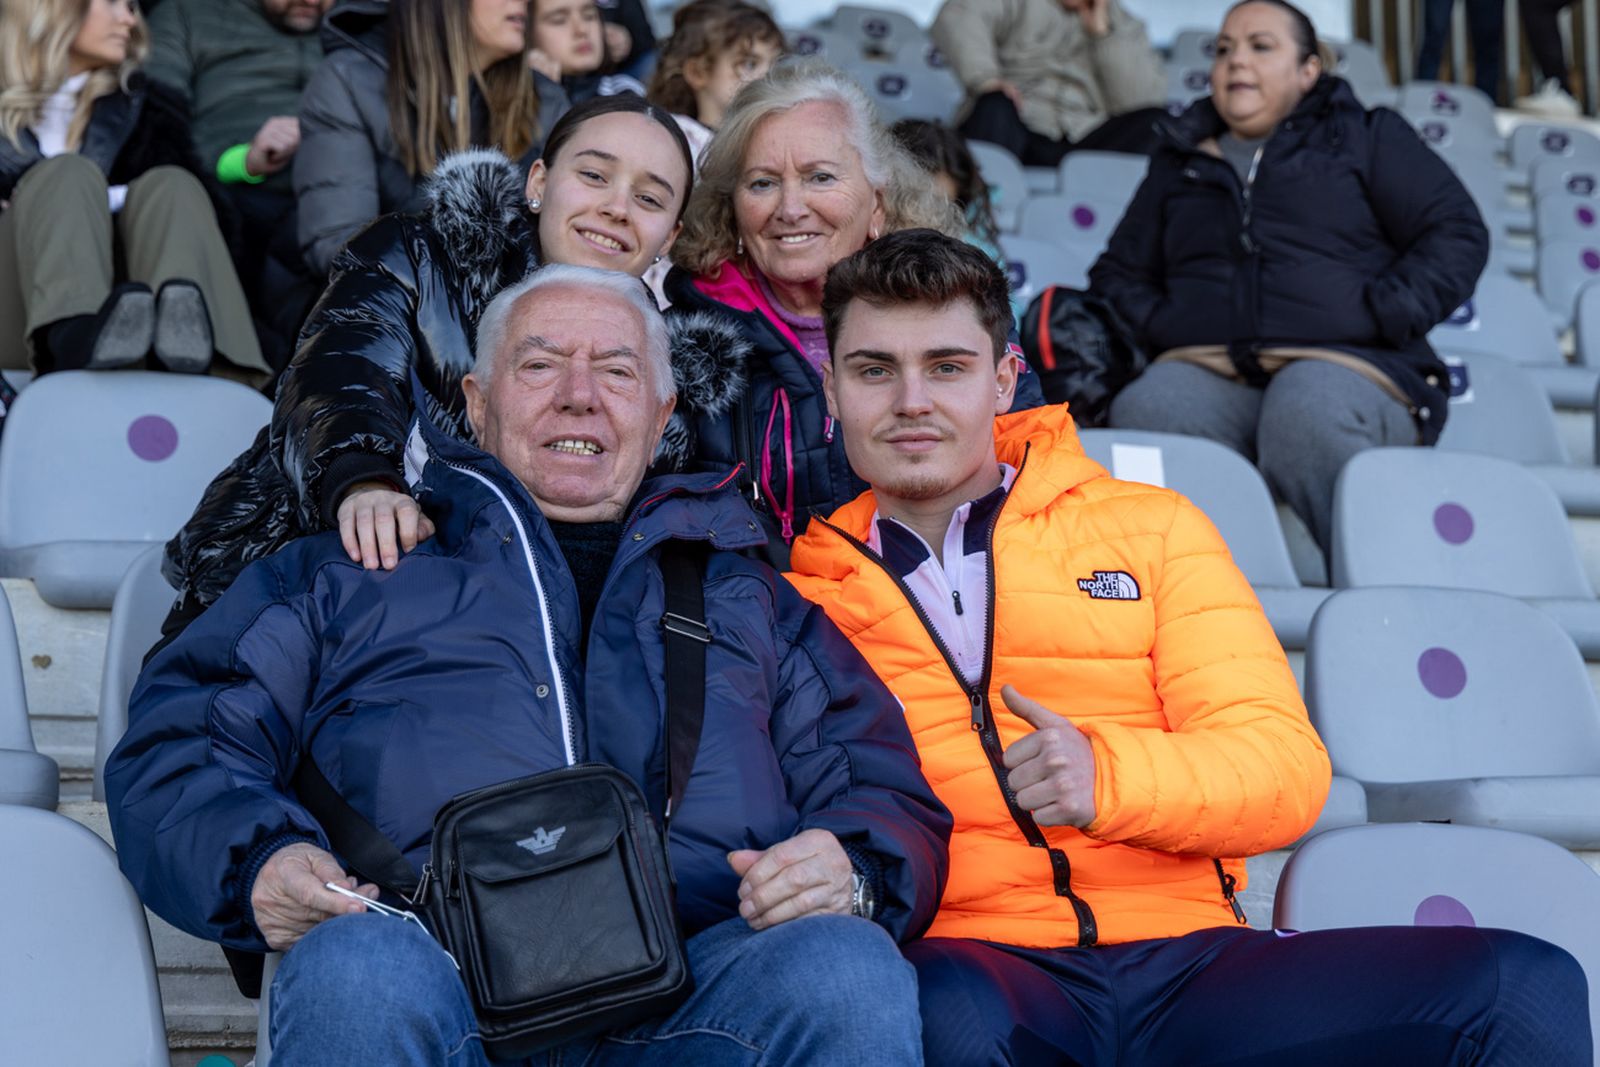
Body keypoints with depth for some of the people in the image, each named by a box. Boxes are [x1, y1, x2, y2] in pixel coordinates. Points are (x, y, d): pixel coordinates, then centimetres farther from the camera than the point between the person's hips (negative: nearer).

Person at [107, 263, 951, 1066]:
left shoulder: (749, 598, 31)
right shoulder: (352, 572, 26)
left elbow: (889, 793, 24)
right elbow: (177, 749, 19)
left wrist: (847, 870, -1)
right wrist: (259, 862, -4)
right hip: (440, 963, 0)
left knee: (848, 967, -33)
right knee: (356, 968, -37)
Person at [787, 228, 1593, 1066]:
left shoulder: (1150, 529, 16)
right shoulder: (797, 596, 13)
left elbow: (1287, 769, 6)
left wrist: (1109, 775, -13)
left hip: (1189, 964, 1)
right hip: (971, 962, -1)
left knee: (1528, 987, -21)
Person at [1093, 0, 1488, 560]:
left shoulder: (1366, 136, 21)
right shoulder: (1180, 162, 31)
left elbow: (1457, 232, 12)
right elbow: (1118, 274, 33)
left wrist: (1385, 316, -3)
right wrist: (1154, 326, 10)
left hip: (1343, 366, -2)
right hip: (1205, 369, 2)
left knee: (1305, 411, -41)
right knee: (1143, 410, -35)